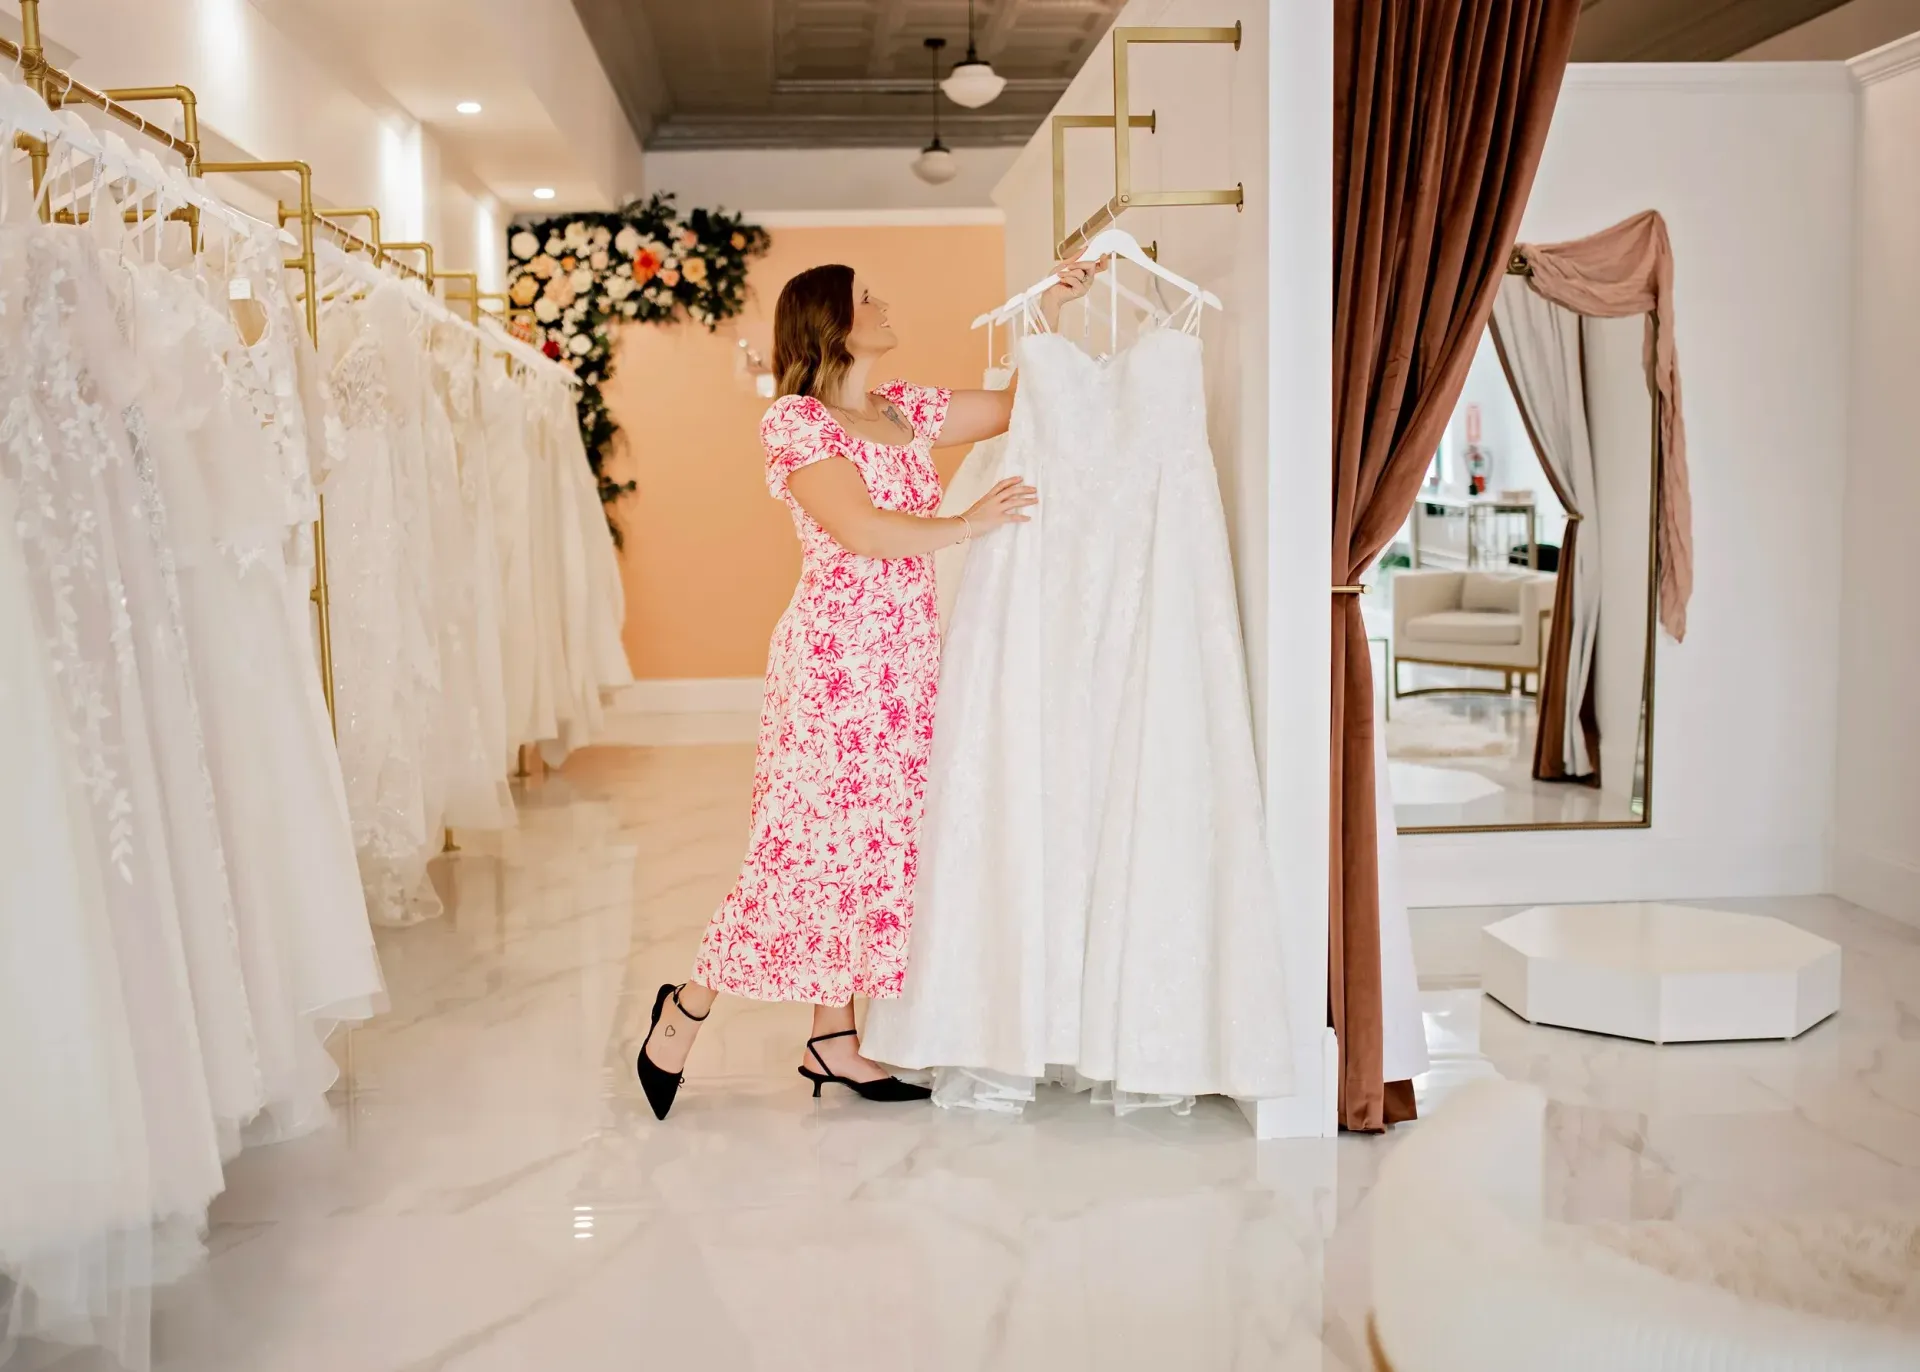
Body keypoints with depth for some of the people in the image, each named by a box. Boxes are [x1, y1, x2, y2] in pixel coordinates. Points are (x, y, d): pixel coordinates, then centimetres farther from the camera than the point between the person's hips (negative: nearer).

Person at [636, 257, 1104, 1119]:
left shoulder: (904, 411, 15)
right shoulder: (796, 421, -7)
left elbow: (1016, 406, 22)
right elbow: (859, 529, -18)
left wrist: (1050, 311, 15)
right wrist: (968, 526, -10)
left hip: (907, 659, 8)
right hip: (834, 655, -7)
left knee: (878, 841, 8)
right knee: (807, 840, -5)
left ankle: (832, 1039, 17)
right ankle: (687, 1007, 13)